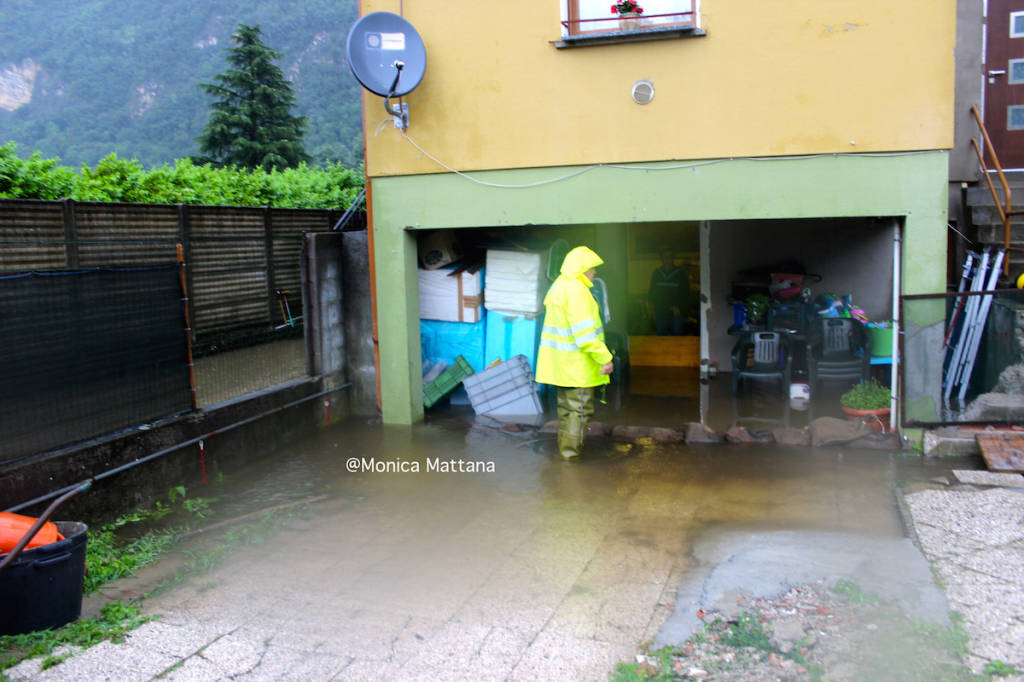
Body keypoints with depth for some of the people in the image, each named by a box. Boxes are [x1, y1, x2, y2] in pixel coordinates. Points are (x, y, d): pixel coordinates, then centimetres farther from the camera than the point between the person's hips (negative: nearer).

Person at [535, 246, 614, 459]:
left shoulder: (559, 286, 13)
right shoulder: (576, 290, -19)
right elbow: (584, 330, -25)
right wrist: (604, 358, -24)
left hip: (561, 362, 10)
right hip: (576, 361, -10)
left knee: (567, 405, 19)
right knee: (580, 407, -2)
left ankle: (565, 447, 29)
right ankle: (571, 450, 2)